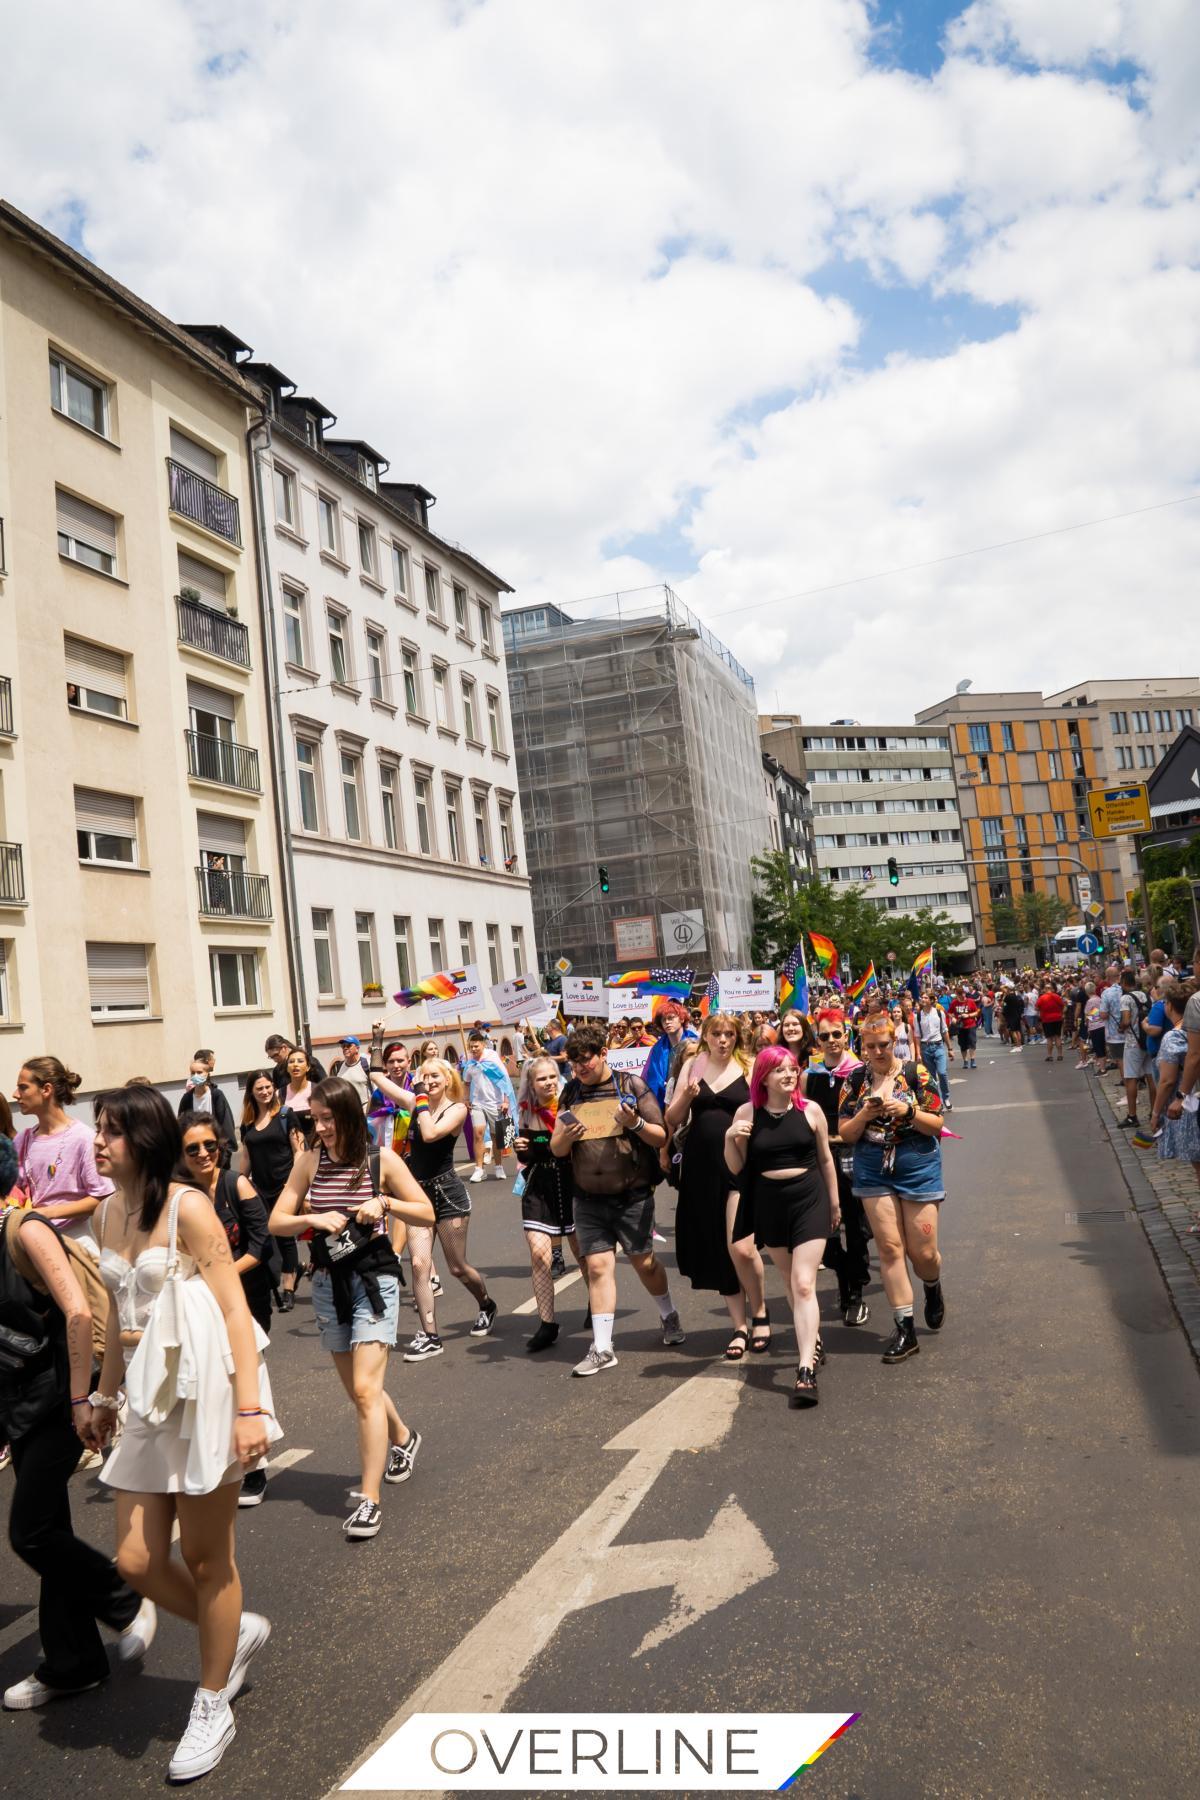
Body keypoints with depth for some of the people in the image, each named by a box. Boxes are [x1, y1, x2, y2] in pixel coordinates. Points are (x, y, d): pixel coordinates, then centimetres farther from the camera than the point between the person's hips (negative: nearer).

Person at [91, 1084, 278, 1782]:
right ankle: (239, 1631, 34)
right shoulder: (112, 1212, 7)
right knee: (136, 1561, 7)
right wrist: (107, 1393, 23)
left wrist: (249, 1408, -20)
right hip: (150, 1397, 7)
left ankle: (213, 1709, 29)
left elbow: (234, 1307, -16)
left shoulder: (187, 1206, -14)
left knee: (206, 1559, 7)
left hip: (205, 1386, -7)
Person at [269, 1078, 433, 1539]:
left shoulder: (381, 1160, -8)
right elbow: (276, 1223, -1)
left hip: (374, 1280, -4)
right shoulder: (310, 1161, -1)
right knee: (359, 1388, 16)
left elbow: (427, 1213, -3)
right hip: (328, 1283, 4)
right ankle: (402, 1438, 45)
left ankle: (369, 1499, -5)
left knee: (365, 1389, -13)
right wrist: (313, 1219, -19)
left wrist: (385, 1203, -19)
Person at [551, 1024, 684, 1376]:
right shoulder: (571, 1094, 5)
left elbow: (661, 1137, -5)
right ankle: (602, 1349, 2)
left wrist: (636, 1123, -25)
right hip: (589, 1199, 2)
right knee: (597, 1266, -3)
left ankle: (669, 1316, 37)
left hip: (633, 1196, -2)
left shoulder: (631, 1086, -5)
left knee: (643, 1262, 9)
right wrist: (566, 1138, -16)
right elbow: (556, 1149, 6)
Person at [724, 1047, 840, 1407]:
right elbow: (736, 1168, 0)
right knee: (792, 1284, 18)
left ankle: (806, 1372, -13)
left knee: (804, 1285, -12)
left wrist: (834, 1203, 14)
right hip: (769, 1205, 2)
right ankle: (813, 1340, 41)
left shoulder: (810, 1110, -5)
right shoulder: (746, 1113, -5)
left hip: (809, 1200, -2)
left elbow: (826, 1159, 7)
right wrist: (729, 1138, -18)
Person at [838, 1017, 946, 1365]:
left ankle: (933, 1288, 37)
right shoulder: (855, 1081, 2)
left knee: (922, 1251, 1)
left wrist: (908, 1110, -21)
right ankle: (905, 1328, 5)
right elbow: (845, 1134, 3)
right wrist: (864, 1114, -16)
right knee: (889, 1247, -3)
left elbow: (937, 1124, -3)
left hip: (918, 1167, -1)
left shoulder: (916, 1073, -4)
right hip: (873, 1172, 2)